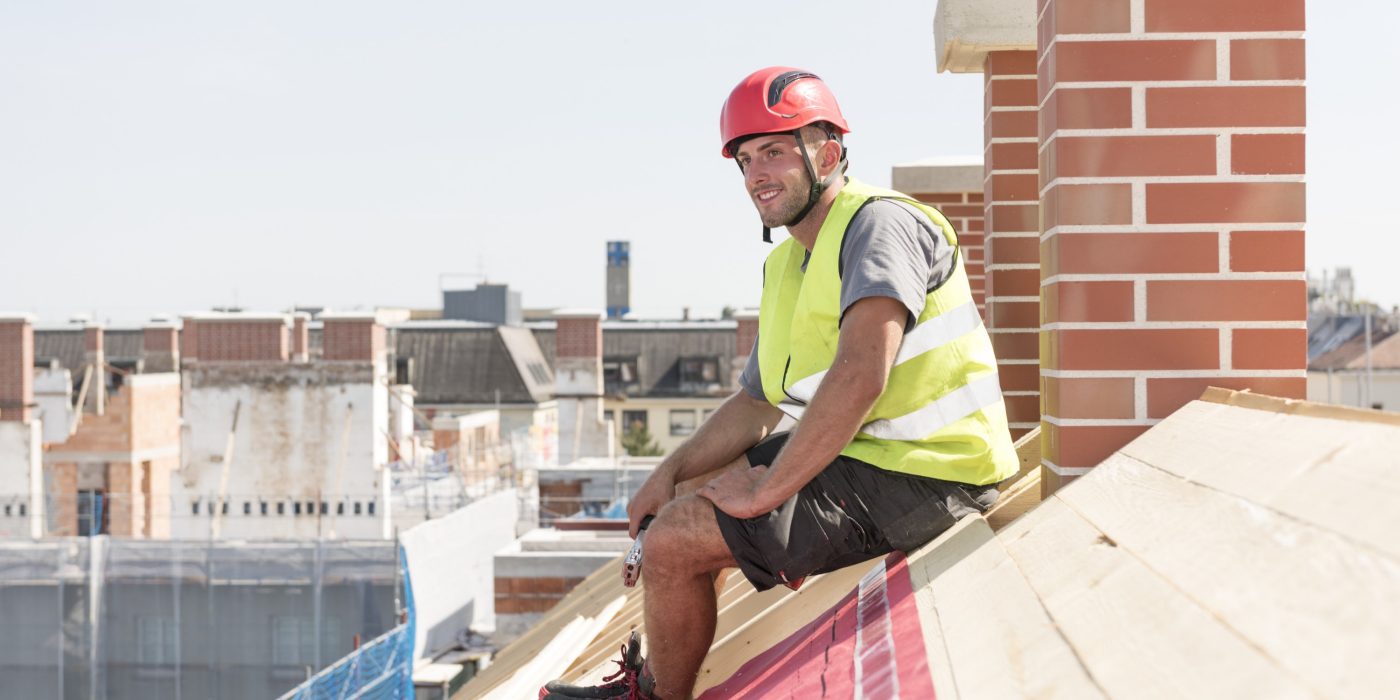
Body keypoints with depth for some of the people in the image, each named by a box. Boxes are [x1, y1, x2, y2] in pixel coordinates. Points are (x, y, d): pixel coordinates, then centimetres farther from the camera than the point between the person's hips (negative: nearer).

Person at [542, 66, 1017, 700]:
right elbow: (756, 403, 21)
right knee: (690, 496, 23)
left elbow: (861, 376, -30)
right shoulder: (786, 266, 14)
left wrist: (768, 487, -24)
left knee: (676, 539, -13)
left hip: (914, 482, -10)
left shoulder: (880, 223, -16)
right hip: (865, 457, 10)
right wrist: (671, 472, 7)